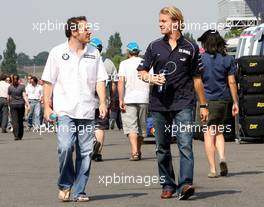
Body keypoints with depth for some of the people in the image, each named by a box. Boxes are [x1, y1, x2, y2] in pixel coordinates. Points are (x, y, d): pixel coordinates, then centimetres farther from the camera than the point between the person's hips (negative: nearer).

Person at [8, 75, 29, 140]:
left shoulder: (10, 87, 0)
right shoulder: (22, 86, -2)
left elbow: (9, 97, 6)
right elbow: (24, 95, -10)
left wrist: (9, 103, 22)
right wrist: (27, 103, -11)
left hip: (13, 105, -1)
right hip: (21, 104, 1)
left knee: (14, 121, -4)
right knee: (20, 120, 11)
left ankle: (16, 135, -17)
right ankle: (20, 136, 17)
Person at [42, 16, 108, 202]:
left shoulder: (94, 53, 10)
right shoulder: (57, 53, 3)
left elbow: (100, 80, 10)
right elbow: (48, 81, 5)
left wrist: (103, 103, -2)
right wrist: (47, 106, 0)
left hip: (87, 111, 3)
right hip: (64, 111, -3)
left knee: (85, 152, 1)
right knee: (65, 147, -18)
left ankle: (79, 191, 10)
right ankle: (65, 184, 3)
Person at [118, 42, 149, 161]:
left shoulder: (124, 64, 0)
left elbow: (121, 82, -9)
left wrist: (120, 100, -9)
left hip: (129, 99, -3)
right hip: (143, 98, 3)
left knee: (131, 126, -7)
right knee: (142, 126, 14)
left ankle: (134, 152, -22)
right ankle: (138, 151, 24)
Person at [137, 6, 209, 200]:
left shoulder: (190, 48, 5)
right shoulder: (155, 47, 9)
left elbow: (197, 78, 11)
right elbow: (141, 71, 13)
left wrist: (203, 105, 12)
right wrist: (150, 78, -10)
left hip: (183, 104, -3)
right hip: (159, 104, 3)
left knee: (185, 145, -15)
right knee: (162, 148, 8)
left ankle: (185, 184, -22)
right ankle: (168, 185, 17)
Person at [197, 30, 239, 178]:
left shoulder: (200, 59, -5)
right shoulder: (228, 59, 0)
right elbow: (232, 82, 0)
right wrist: (235, 103, 5)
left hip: (206, 100, -2)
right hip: (222, 99, 3)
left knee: (209, 133, 1)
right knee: (218, 131, 19)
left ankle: (213, 169, -3)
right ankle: (222, 157, -5)